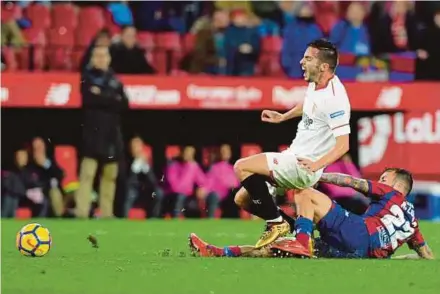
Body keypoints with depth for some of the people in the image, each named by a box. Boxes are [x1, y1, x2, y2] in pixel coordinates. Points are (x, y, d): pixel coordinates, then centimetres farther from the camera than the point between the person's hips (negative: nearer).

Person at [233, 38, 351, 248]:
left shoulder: (333, 97, -23)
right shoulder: (315, 83, 5)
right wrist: (282, 117, 30)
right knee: (242, 198, 9)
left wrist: (316, 165, -34)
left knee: (242, 167, -19)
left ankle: (276, 223, -10)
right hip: (292, 156, 9)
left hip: (303, 167, -9)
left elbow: (343, 144, -26)